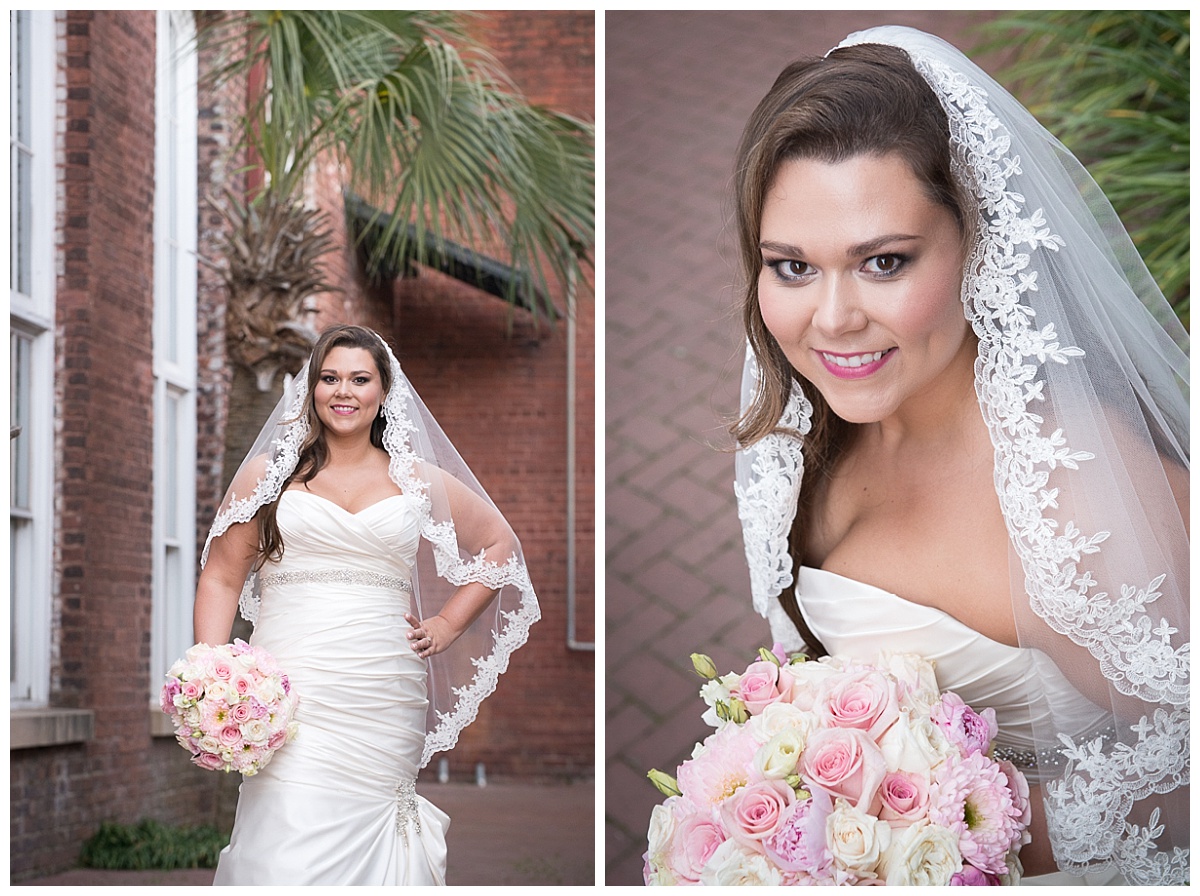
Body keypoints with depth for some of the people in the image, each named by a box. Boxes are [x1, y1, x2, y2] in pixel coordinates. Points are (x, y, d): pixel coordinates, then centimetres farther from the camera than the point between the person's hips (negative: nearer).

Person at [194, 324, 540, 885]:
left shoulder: (417, 480, 13)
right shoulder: (268, 472, 10)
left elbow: (499, 545, 25)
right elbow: (221, 579, 9)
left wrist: (447, 625, 14)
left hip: (382, 703, 2)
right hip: (291, 692, -2)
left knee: (364, 843, -1)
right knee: (289, 851, -16)